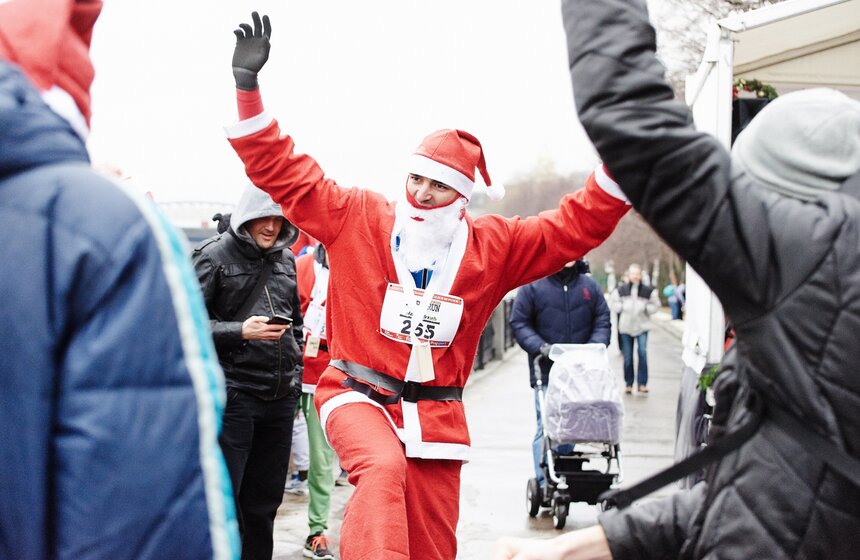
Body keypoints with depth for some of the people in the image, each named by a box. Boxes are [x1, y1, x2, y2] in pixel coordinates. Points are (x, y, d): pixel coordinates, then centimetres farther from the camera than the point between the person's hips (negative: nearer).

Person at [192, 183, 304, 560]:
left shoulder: (286, 259, 14)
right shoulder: (214, 256, -5)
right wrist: (240, 332, -19)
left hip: (280, 397, 6)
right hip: (232, 396, -6)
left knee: (265, 500, 12)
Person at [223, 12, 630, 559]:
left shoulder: (492, 247, 4)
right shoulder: (356, 217, -1)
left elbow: (576, 225, 5)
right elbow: (283, 171, -3)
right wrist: (249, 85, -11)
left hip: (435, 411, 3)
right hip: (357, 394, -3)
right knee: (383, 467, -37)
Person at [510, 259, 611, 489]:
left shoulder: (589, 286, 10)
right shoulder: (533, 286, 0)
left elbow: (603, 321, 13)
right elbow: (519, 323, 0)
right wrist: (540, 347, -13)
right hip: (546, 371, -3)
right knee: (546, 426, -7)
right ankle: (544, 483, -5)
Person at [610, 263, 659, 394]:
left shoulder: (648, 290, 0)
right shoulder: (620, 290, 3)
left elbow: (655, 305, 3)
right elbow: (614, 305, 7)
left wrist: (645, 308, -14)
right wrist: (623, 307, -11)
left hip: (642, 326, -1)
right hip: (625, 327, 1)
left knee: (642, 352, -16)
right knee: (627, 357, 6)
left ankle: (642, 383, -10)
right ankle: (628, 384, 18)